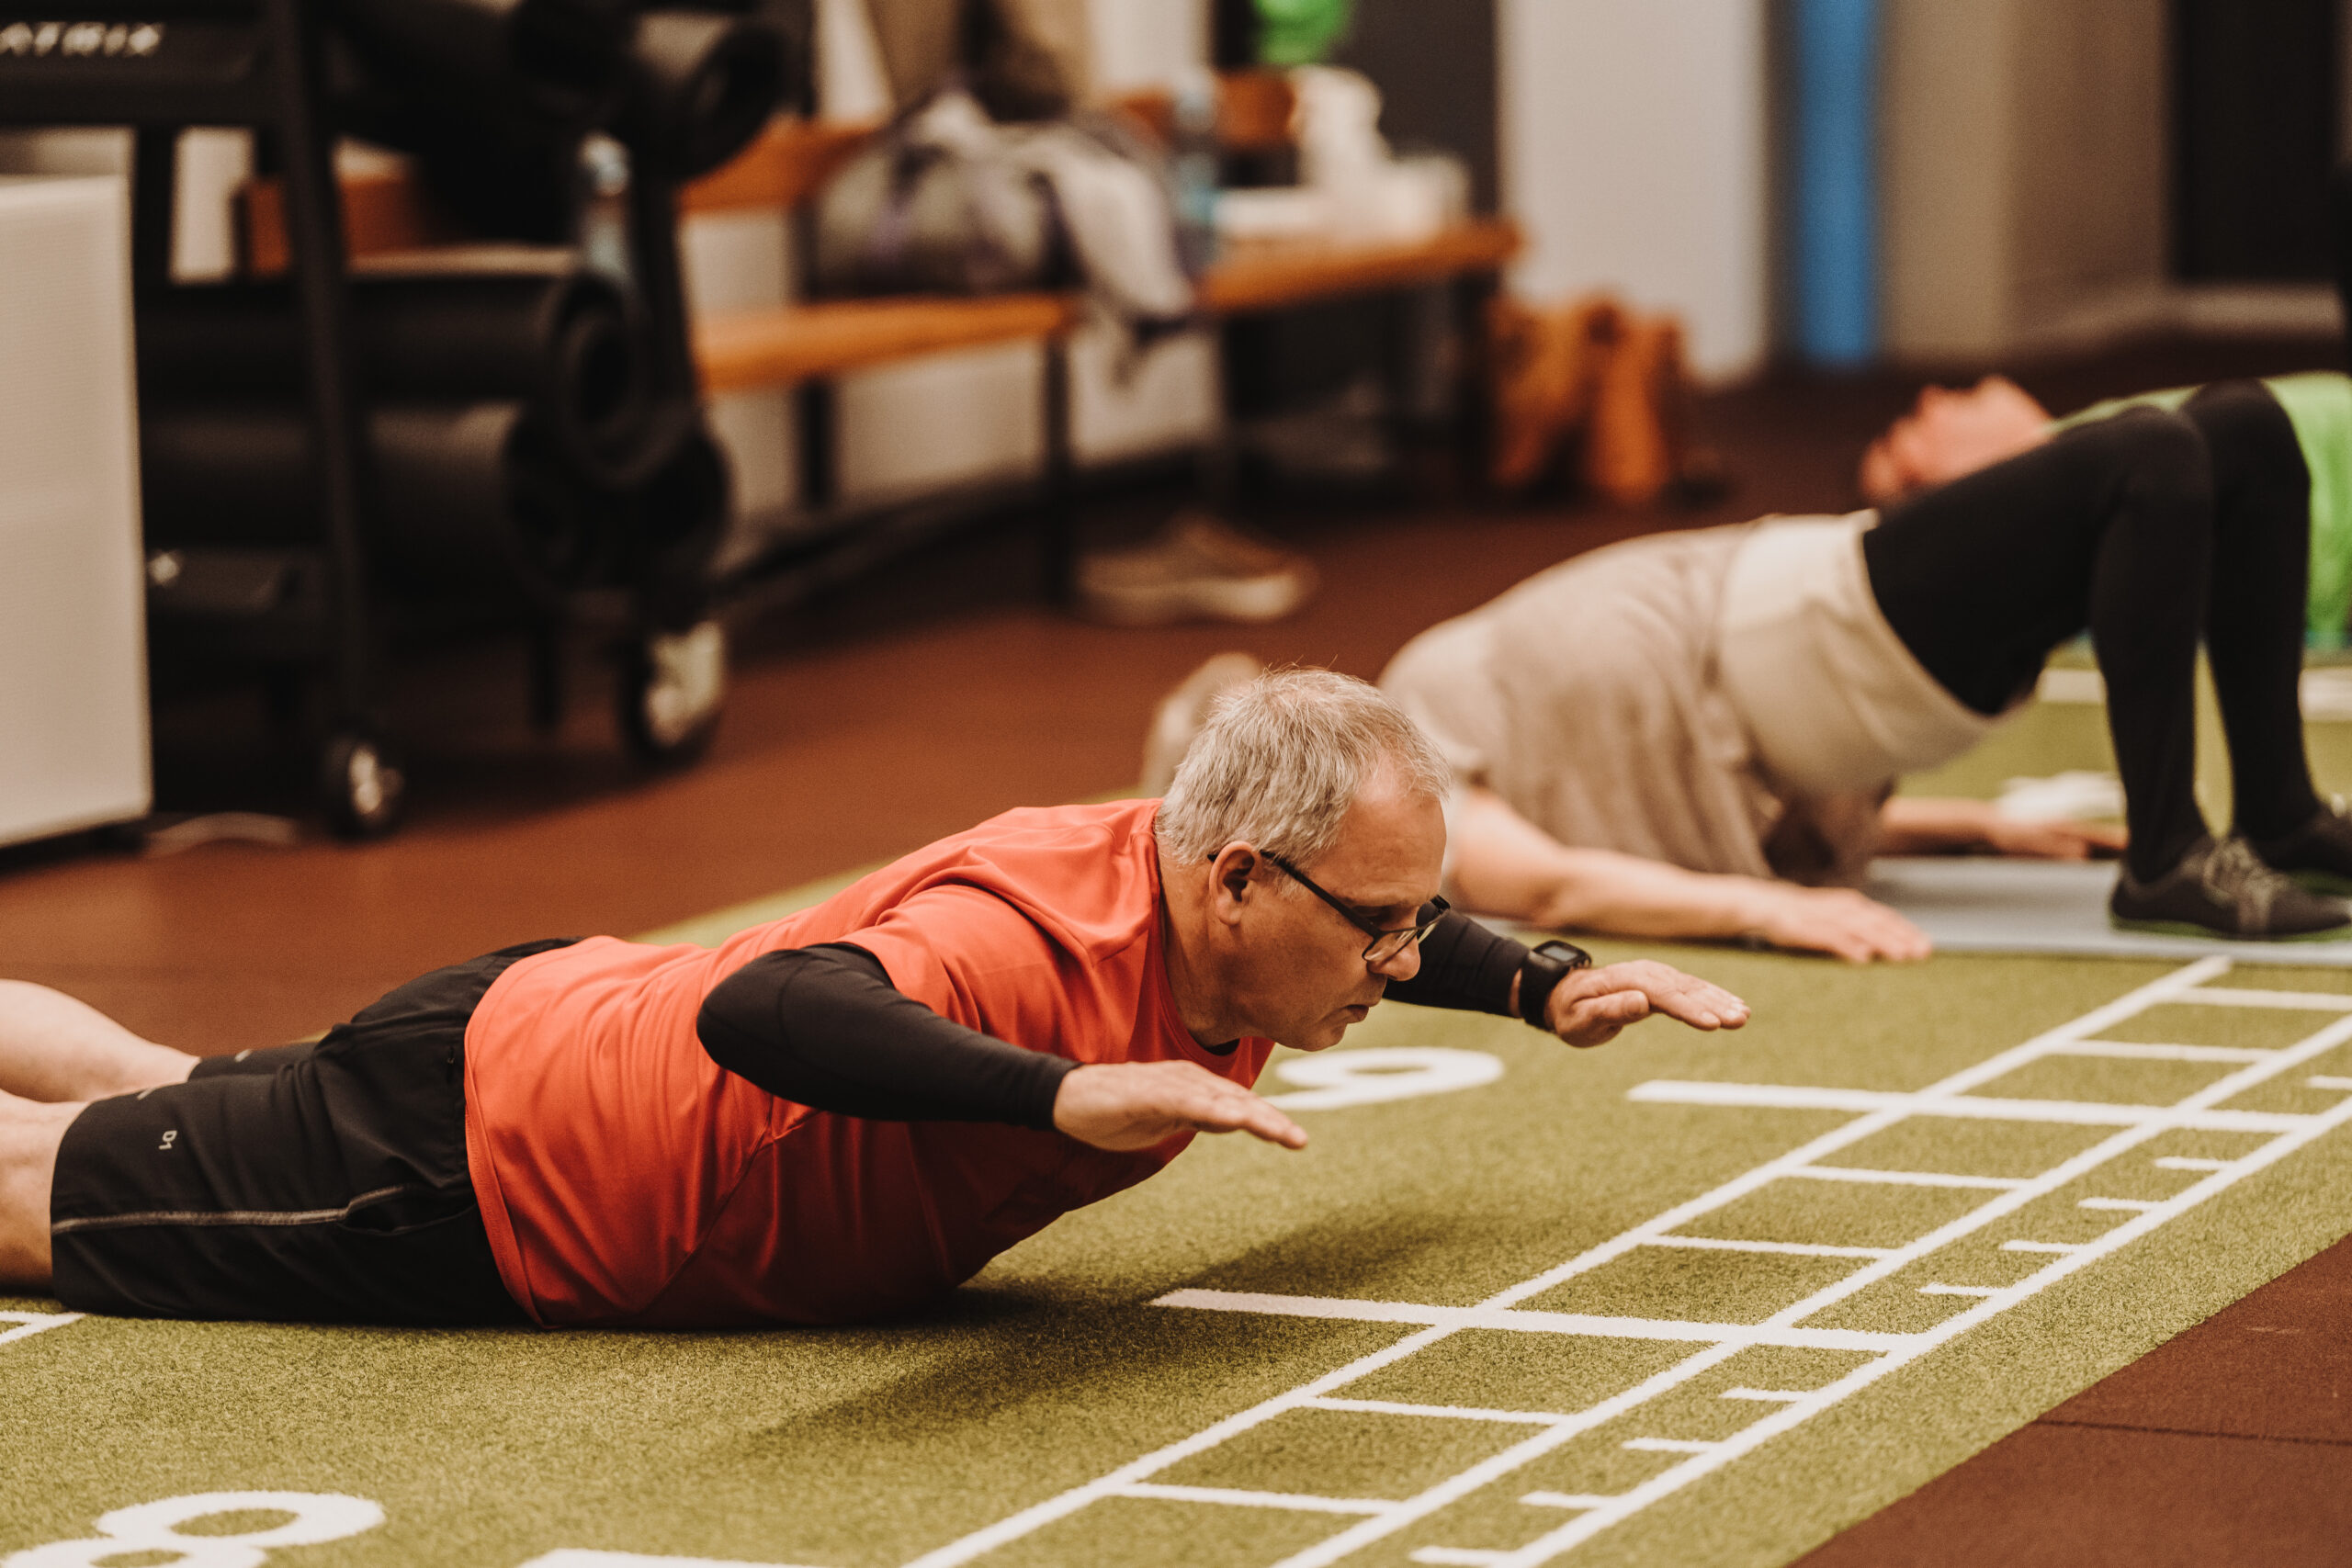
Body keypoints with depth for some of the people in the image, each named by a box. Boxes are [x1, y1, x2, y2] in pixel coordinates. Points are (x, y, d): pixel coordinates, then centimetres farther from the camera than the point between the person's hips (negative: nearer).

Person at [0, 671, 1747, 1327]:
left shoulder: (1236, 893, -14)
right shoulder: (1046, 939, -40)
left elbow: (1397, 918, 13)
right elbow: (757, 1013, -59)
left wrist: (1546, 985, -4)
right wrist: (1072, 1095, -66)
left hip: (579, 1026, 8)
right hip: (467, 1161, -8)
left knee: (155, 1104, 30)